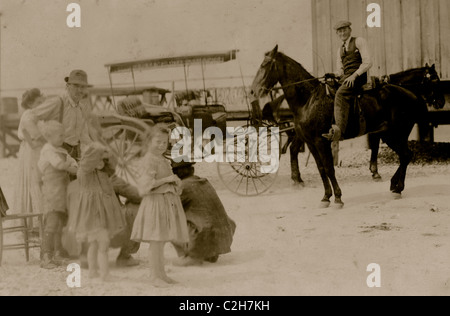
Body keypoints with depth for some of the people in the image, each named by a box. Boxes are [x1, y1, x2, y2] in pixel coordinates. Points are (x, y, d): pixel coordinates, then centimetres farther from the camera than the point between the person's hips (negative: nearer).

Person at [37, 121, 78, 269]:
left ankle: (57, 255, 18)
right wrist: (69, 163, -5)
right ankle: (46, 258, -13)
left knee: (61, 223, 11)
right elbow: (60, 165, -23)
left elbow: (75, 167, 9)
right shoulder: (48, 150, -9)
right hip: (52, 190, -8)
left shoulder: (62, 151, 16)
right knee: (52, 223, -13)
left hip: (63, 190, 8)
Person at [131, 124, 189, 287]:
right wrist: (167, 179, -19)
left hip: (168, 202, 9)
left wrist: (175, 182, 9)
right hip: (155, 201, -9)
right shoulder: (149, 160, -12)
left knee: (162, 241, 13)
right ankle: (154, 276, -2)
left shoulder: (163, 160, 17)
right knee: (156, 240, -7)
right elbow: (146, 184, -21)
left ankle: (161, 273, 21)